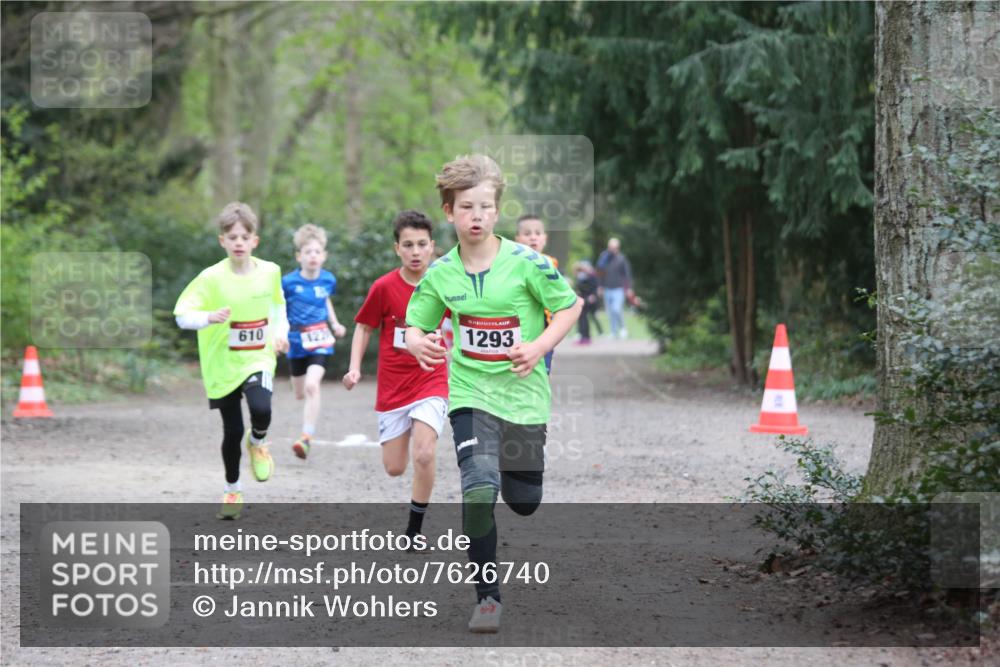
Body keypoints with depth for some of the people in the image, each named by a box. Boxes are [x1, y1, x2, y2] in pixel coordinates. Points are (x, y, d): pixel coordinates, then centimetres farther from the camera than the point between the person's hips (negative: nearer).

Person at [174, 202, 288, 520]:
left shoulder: (269, 272, -3)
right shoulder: (212, 278, -14)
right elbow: (181, 315, -17)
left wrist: (280, 332, 4)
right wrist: (210, 317, -35)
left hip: (258, 359, 1)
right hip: (223, 365, -1)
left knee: (261, 409, -27)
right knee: (232, 431, 3)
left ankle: (258, 443, 9)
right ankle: (232, 490, 26)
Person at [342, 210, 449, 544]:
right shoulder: (384, 287, -9)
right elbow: (364, 327, 2)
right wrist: (354, 368, -9)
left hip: (431, 382, -1)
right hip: (392, 387, 1)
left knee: (424, 456, -21)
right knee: (394, 468, 6)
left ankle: (414, 532, -4)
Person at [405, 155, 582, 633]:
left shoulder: (525, 263, -10)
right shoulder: (440, 274, -3)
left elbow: (570, 306, -1)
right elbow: (414, 325, 9)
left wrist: (538, 347, -15)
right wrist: (419, 344, -15)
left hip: (523, 395, 0)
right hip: (470, 395, 0)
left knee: (524, 503, 11)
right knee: (479, 489, -23)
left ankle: (515, 464, 50)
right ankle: (487, 596, -10)